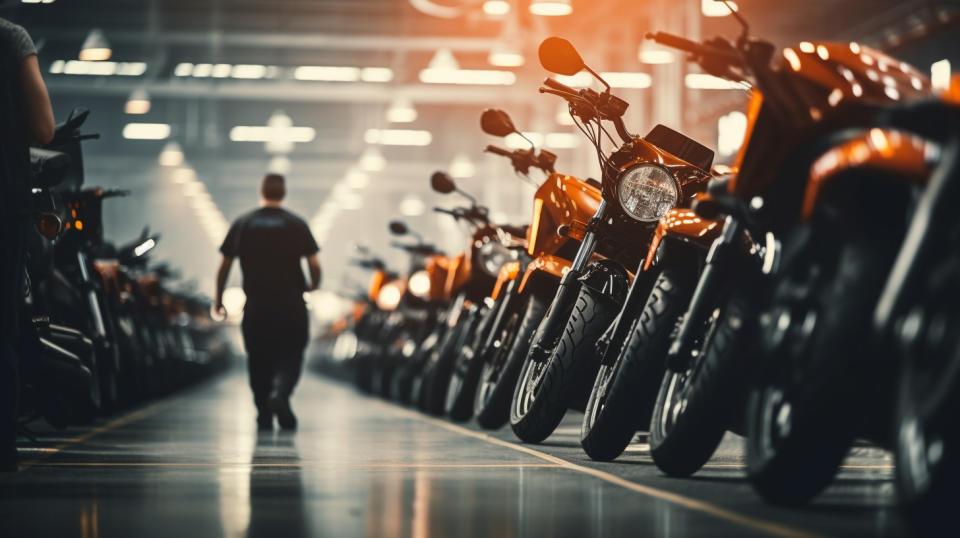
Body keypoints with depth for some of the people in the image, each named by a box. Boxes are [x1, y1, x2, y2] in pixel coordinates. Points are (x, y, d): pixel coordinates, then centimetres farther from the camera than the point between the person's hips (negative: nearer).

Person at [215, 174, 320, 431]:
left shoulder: (242, 224, 2)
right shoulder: (296, 224, -2)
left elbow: (224, 266, 2)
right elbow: (314, 265, -6)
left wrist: (219, 300, 13)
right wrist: (313, 286, 15)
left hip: (255, 308, 2)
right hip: (291, 307, -1)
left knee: (259, 361, 13)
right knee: (290, 356, 6)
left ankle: (264, 416, 12)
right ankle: (280, 392, -22)